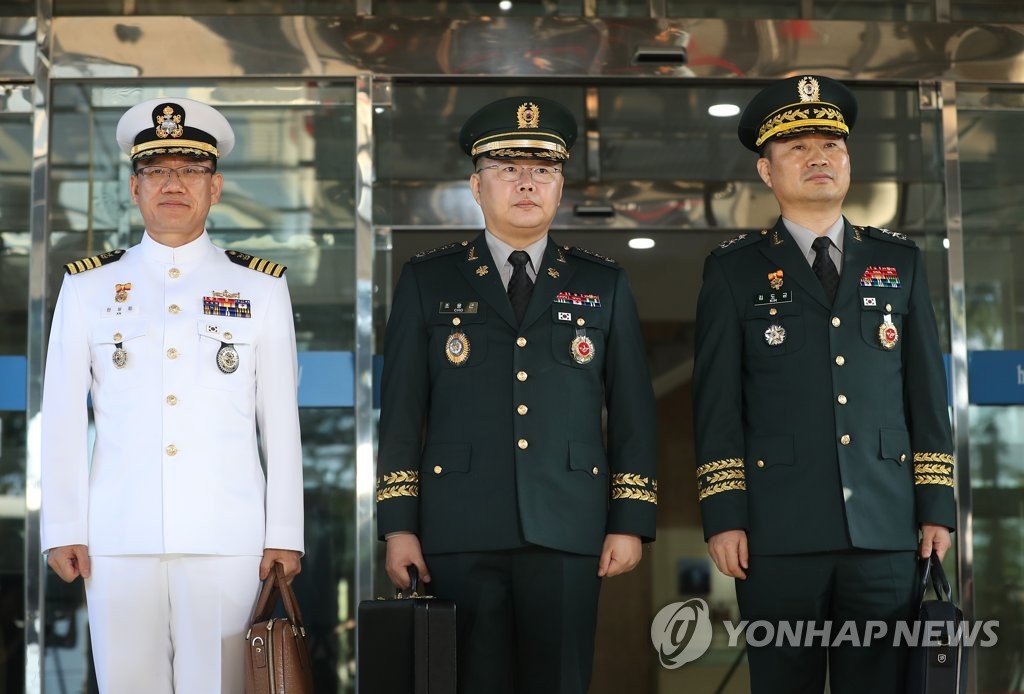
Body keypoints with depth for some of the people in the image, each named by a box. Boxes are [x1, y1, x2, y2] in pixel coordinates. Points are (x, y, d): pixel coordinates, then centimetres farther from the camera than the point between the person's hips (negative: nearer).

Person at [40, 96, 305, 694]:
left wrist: (285, 535, 2)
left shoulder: (260, 287, 8)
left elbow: (282, 422, 6)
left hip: (226, 537, -1)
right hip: (118, 537, 1)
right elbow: (63, 418, 8)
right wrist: (63, 530, 3)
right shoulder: (88, 287, 9)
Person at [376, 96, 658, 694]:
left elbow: (633, 413, 9)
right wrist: (398, 524, 0)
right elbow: (401, 409, 6)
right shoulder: (428, 281, 10)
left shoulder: (605, 286, 12)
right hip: (460, 532, 0)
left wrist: (631, 522, 1)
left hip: (568, 532, 1)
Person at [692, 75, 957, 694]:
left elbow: (928, 394, 11)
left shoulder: (900, 261, 13)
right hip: (779, 532, -2)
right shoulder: (735, 270, 6)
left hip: (887, 530, 2)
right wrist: (723, 516, -5)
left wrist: (937, 506, 5)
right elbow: (717, 403, 2)